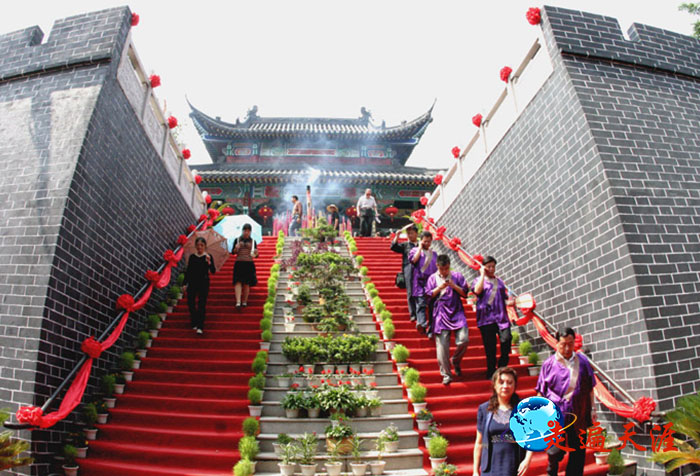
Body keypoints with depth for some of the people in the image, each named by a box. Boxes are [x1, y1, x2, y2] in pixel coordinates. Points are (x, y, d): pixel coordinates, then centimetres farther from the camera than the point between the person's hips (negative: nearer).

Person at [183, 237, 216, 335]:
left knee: (202, 304, -5)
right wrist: (184, 283, 7)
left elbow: (213, 271, -10)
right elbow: (188, 271, 10)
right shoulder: (192, 257, 5)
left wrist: (209, 262, -25)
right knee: (190, 303, 4)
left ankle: (200, 327, -4)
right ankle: (194, 323, 26)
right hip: (192, 282, 3)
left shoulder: (208, 257, -2)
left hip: (204, 283, -3)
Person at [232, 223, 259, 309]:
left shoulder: (253, 241, 9)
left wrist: (255, 253, -14)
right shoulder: (237, 240, 8)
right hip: (239, 263, 0)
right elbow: (233, 252, 7)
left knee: (247, 283, 3)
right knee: (238, 282, -12)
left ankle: (244, 301, 15)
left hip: (249, 264, 1)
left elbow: (255, 255, 9)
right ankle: (238, 302, -18)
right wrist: (236, 249, -15)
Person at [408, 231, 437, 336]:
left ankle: (431, 329, 5)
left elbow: (438, 269, 22)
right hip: (420, 282, -4)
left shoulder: (434, 254, 20)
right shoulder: (415, 250, 7)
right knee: (421, 304, -16)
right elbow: (413, 259, -15)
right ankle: (422, 323, -31)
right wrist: (420, 247, -5)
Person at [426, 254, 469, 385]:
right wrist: (439, 288, -10)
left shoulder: (457, 275, 9)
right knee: (442, 345, -3)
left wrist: (454, 286, -8)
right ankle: (446, 374, 9)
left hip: (457, 312, 1)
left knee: (463, 340, -13)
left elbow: (465, 293, 7)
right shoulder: (433, 278, 8)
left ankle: (456, 360, 18)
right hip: (441, 314, 0)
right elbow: (428, 296, 4)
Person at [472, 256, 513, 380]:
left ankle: (502, 369, 4)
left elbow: (504, 299, 22)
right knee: (490, 347, 1)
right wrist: (483, 275, -7)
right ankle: (491, 373, 14)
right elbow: (477, 291, -16)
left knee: (506, 339, -15)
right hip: (486, 317, -3)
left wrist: (509, 302, 0)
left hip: (501, 316, 3)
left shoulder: (499, 281, 19)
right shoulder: (479, 280, 7)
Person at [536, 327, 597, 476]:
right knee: (556, 451, -6)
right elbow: (541, 391, 2)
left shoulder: (582, 361, 4)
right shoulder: (549, 363, -3)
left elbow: (590, 388, 12)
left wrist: (592, 409, 10)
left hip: (578, 415, 3)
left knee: (578, 453, 9)